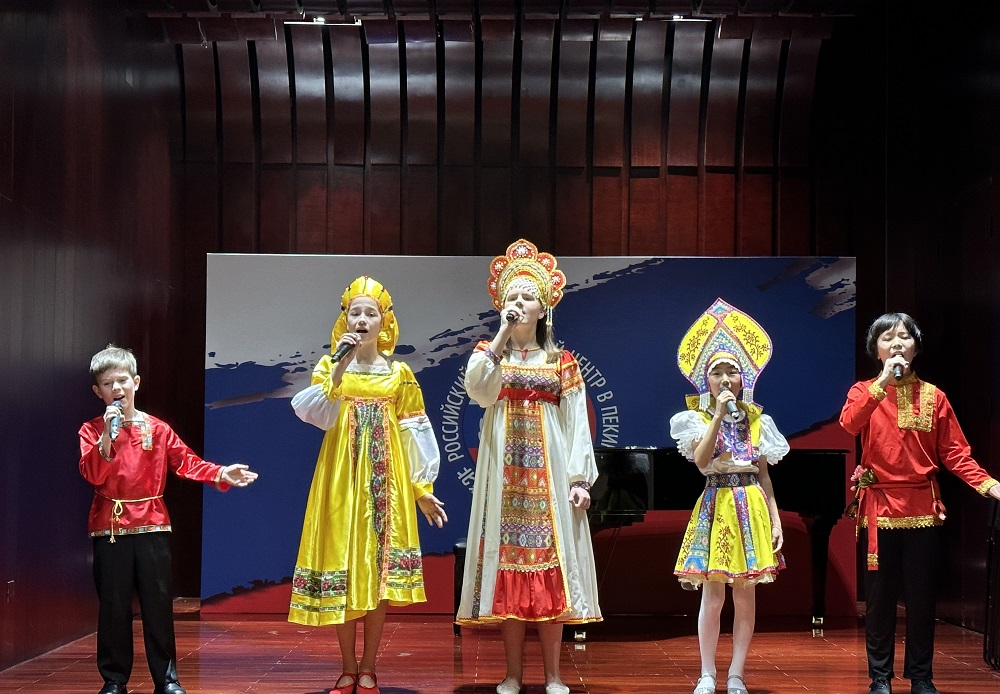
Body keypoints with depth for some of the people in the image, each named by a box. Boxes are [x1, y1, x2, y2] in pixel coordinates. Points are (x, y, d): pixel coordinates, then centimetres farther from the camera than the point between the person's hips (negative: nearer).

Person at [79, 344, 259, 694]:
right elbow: (93, 475, -10)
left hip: (151, 524, 1)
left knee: (158, 603, 3)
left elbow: (187, 462, 0)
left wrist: (221, 474, -14)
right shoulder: (92, 430, 2)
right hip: (109, 526, -1)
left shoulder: (157, 429, 7)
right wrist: (108, 435, -19)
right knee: (113, 605, 4)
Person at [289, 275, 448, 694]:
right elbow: (317, 416, -11)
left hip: (385, 480, 0)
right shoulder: (329, 367, 6)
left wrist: (422, 488, 2)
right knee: (343, 564, 0)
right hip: (341, 478, 0)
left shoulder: (399, 374, 7)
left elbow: (414, 433, 6)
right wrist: (338, 371, -19)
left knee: (379, 569, 0)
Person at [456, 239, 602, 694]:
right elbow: (478, 390, -14)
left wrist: (580, 478, -6)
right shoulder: (489, 353, 8)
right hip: (505, 471, 0)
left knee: (550, 568, -2)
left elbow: (577, 422, 3)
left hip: (548, 471, 0)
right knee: (508, 564, -1)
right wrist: (502, 335, -15)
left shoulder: (561, 361, 7)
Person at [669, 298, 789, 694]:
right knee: (713, 594, -4)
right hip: (716, 506, -2)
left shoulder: (756, 420, 9)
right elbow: (701, 459, -16)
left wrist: (775, 519, 3)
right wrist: (719, 414, -16)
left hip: (752, 506, 2)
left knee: (746, 595, 3)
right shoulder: (698, 417, 2)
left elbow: (764, 474, 9)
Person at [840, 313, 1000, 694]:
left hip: (922, 507, 1)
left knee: (921, 595, 6)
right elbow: (849, 423, -20)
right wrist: (884, 382, -24)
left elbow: (955, 452, 2)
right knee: (880, 595, 3)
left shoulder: (933, 396, 6)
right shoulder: (865, 391, 3)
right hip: (879, 506, -1)